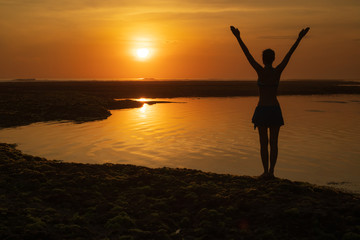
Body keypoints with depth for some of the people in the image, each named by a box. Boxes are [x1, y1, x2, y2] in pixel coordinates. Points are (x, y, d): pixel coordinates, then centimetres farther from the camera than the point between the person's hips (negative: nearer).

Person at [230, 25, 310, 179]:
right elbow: (289, 54, 2)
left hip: (262, 110, -3)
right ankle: (271, 171, 9)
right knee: (273, 142, 8)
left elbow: (247, 54, -10)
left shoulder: (261, 71, -10)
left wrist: (238, 37, -8)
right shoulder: (278, 71, -2)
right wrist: (299, 38, 7)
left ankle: (266, 172, 6)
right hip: (275, 110, 3)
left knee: (263, 143, 5)